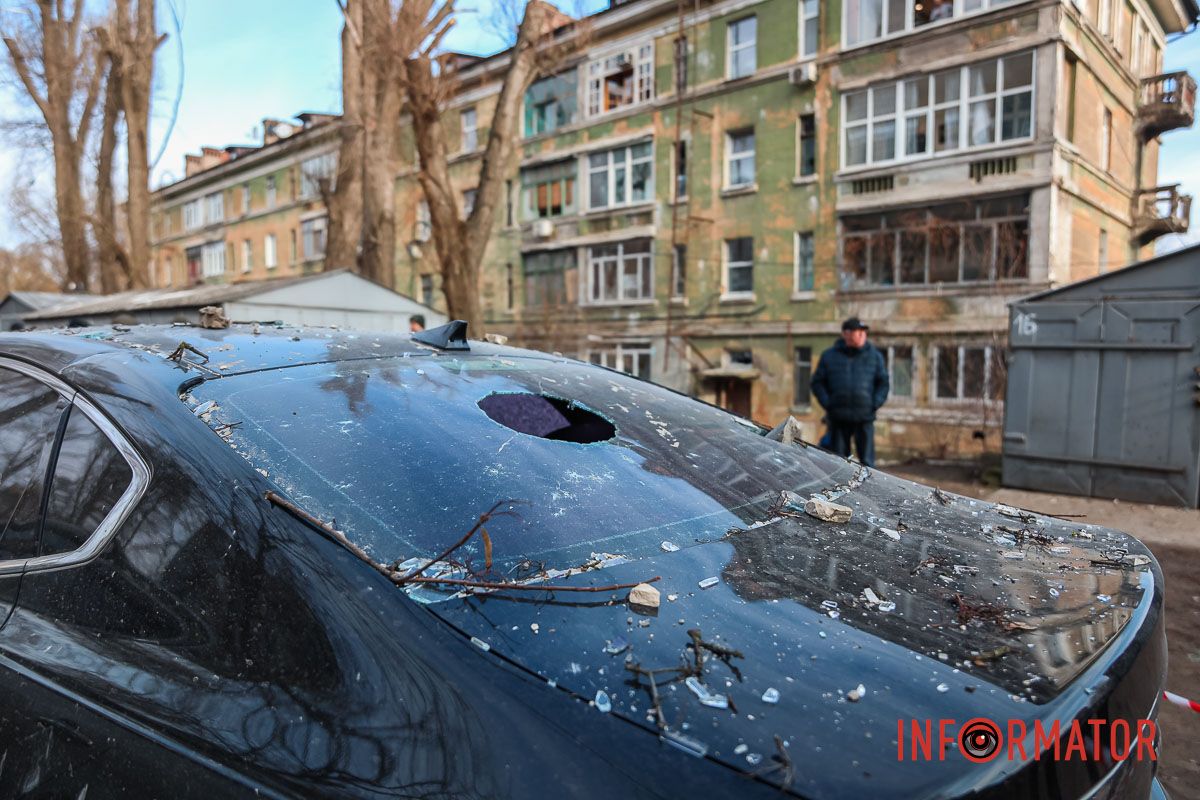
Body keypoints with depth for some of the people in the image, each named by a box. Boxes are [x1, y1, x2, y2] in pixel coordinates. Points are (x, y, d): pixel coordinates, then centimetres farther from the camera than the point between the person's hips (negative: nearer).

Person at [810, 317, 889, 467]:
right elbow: (817, 382, 8)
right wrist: (827, 404, -5)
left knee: (867, 460, -1)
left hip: (864, 417, 0)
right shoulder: (829, 356, 7)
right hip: (838, 418, 0)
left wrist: (875, 405, -4)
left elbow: (883, 383, 10)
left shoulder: (875, 356, 9)